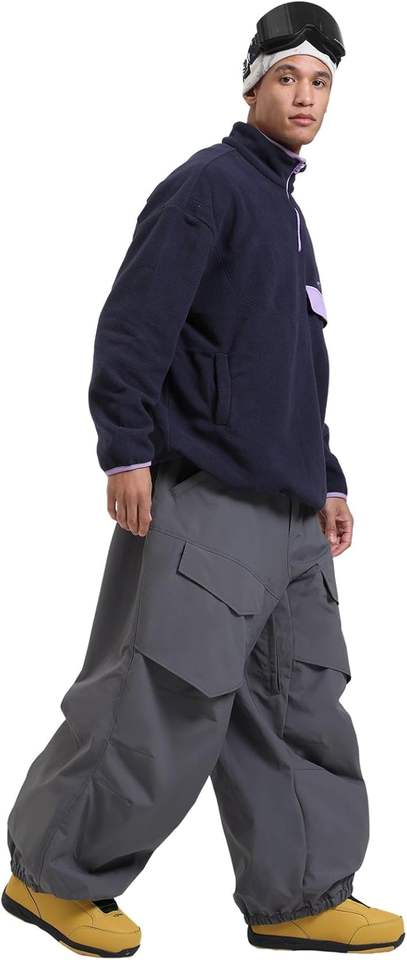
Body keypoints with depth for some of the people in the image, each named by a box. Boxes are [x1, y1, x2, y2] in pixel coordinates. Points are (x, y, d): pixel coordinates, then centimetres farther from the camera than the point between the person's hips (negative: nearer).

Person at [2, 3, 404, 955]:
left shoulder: (286, 211, 22)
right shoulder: (208, 184, -5)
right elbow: (133, 322, -15)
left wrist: (328, 481, 22)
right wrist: (127, 449, -21)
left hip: (288, 512, 9)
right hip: (205, 499, -9)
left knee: (301, 703, 8)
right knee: (161, 704, -6)